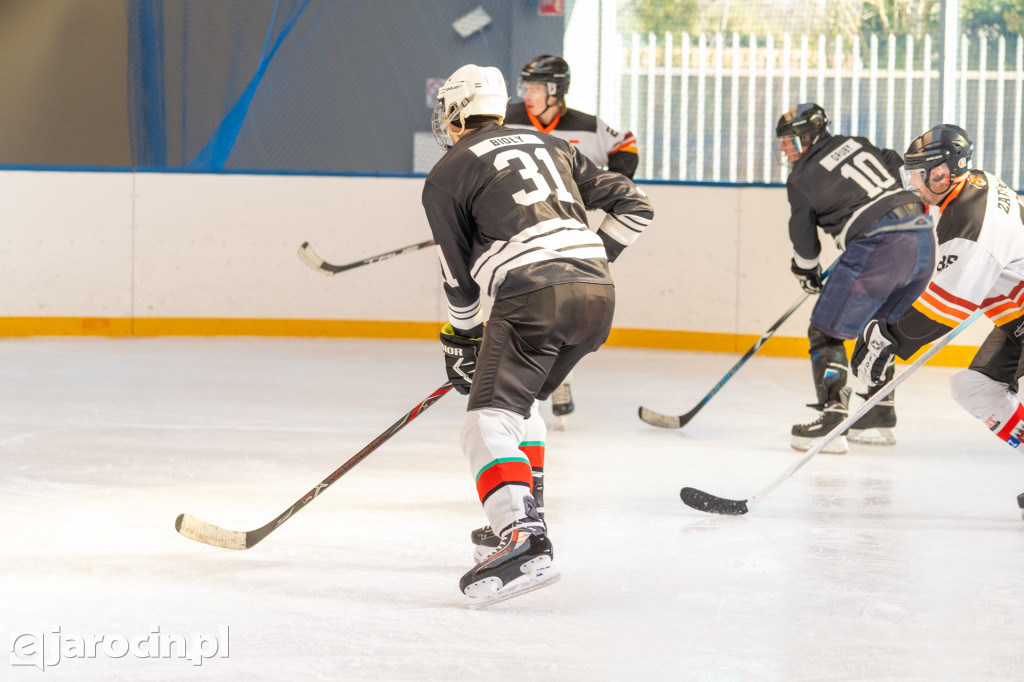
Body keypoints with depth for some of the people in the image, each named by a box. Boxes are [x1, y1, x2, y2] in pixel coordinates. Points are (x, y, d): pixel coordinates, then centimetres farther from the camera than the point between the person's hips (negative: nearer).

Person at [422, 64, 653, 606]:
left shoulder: (446, 175, 11)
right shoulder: (551, 148, 27)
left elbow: (459, 277, 15)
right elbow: (635, 205, 24)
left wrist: (463, 343, 28)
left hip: (534, 296, -7)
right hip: (598, 293, 7)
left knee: (490, 416, -13)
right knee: (519, 401, 28)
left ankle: (525, 544, -35)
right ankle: (524, 517, 29)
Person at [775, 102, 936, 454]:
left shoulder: (801, 179, 4)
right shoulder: (854, 144, 20)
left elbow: (804, 238, 13)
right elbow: (897, 165, 28)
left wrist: (808, 274, 31)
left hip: (880, 247, -8)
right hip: (923, 238, 8)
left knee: (826, 331, 0)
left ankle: (832, 418, -9)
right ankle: (880, 417, 28)